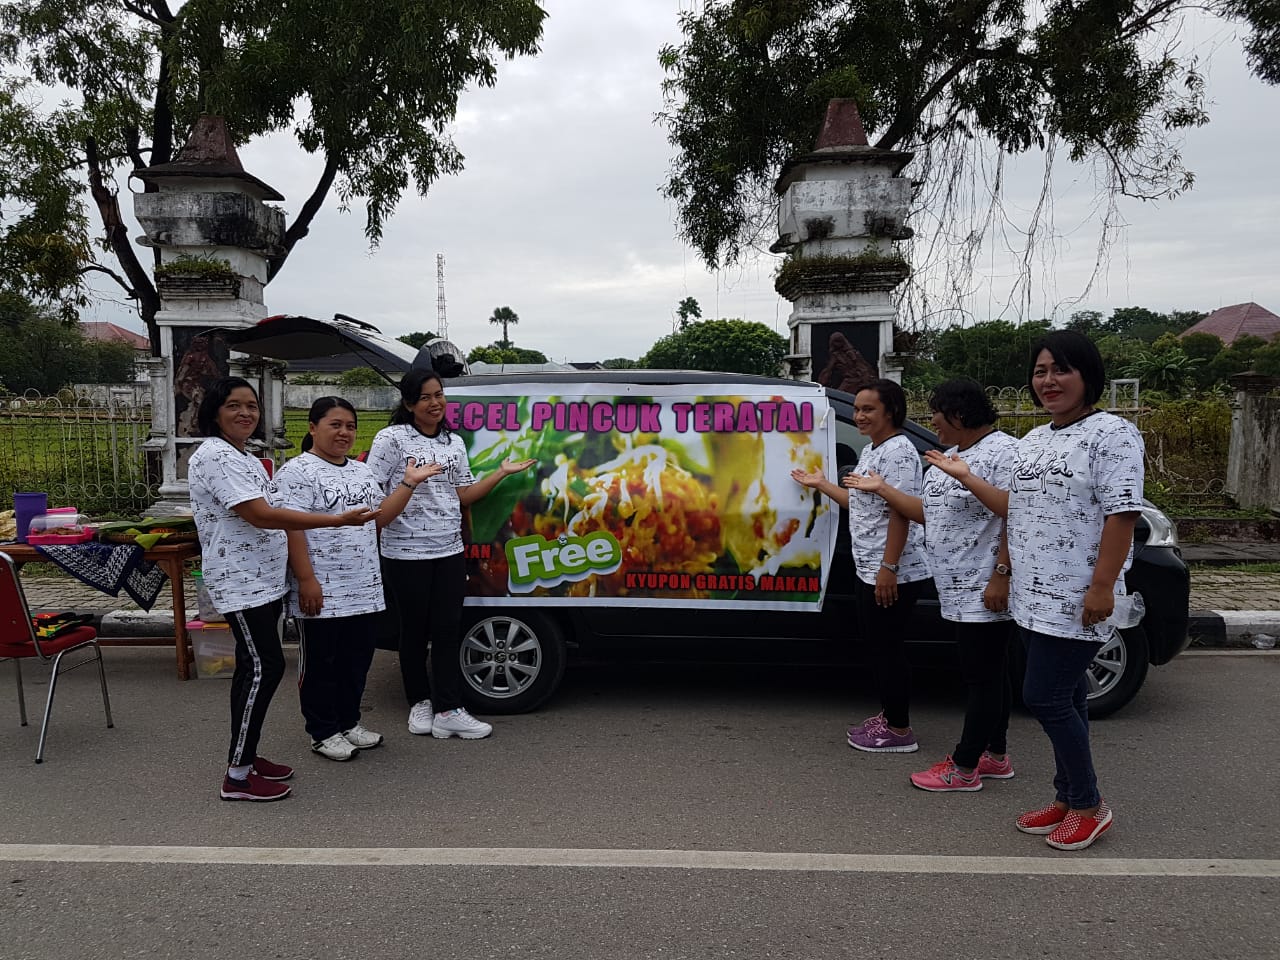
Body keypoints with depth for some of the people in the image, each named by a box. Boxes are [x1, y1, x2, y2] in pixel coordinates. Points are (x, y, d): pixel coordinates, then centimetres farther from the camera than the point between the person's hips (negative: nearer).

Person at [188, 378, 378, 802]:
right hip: (240, 582, -10)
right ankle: (237, 777, -1)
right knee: (264, 668, -9)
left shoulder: (246, 458, 15)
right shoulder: (214, 457, -16)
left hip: (264, 580, 10)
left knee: (254, 669, 13)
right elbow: (261, 515, -25)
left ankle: (247, 756, 24)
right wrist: (338, 520, -26)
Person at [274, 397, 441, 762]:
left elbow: (380, 517, 12)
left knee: (357, 659, 15)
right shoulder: (297, 471, -9)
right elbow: (291, 529, -15)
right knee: (320, 663, 6)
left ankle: (348, 721, 30)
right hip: (322, 592, -7)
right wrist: (306, 580, -21)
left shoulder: (362, 471, 15)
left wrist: (408, 483, 3)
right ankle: (323, 732, 18)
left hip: (365, 590, 7)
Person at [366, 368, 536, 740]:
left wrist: (502, 472, 8)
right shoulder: (392, 439, -6)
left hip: (449, 551, 5)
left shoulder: (454, 442, 12)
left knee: (448, 630, 3)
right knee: (415, 630, 8)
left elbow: (463, 496, 12)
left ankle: (448, 710, 7)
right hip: (406, 553, -5)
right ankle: (420, 702, 24)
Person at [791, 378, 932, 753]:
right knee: (875, 644, 17)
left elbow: (900, 512, -22)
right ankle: (889, 715, 30)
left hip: (893, 574, -10)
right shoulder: (871, 451, 15)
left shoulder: (898, 451, -16)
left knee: (887, 648, -1)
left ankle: (899, 730, 11)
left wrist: (889, 568, -26)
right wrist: (820, 484, 26)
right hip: (868, 570, 10)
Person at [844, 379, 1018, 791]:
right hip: (959, 591, 9)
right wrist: (881, 488, 19)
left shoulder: (1003, 452, -14)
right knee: (990, 674, 17)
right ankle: (996, 756, 28)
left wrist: (1001, 576, -25)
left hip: (985, 592, -9)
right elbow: (929, 512, 19)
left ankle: (964, 768, 7)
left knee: (982, 677, 0)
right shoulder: (949, 456, 15)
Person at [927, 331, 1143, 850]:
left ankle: (1089, 806, 12)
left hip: (1076, 601, -8)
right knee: (1064, 698, 15)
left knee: (1044, 696, -6)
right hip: (1034, 594, 8)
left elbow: (1121, 514, -17)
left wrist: (1102, 586, -22)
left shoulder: (1111, 433, -10)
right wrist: (966, 476, 16)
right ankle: (1068, 799, 26)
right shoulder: (1034, 440, 15)